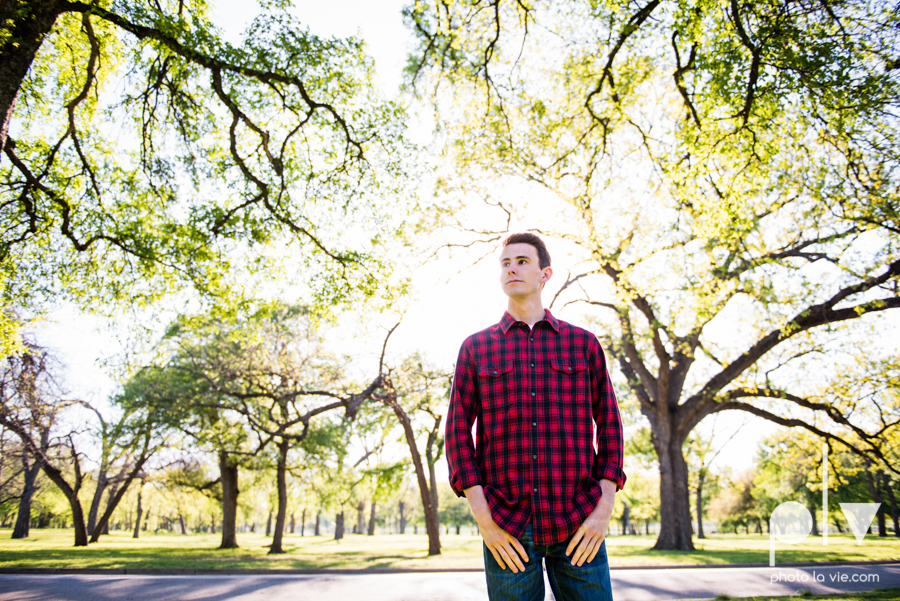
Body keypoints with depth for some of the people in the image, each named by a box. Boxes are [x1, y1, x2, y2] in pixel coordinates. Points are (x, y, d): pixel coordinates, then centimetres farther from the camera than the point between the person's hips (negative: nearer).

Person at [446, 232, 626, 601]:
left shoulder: (583, 343, 8)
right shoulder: (476, 347, 7)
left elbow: (609, 423, 7)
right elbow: (458, 430, 3)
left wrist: (604, 509, -4)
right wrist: (483, 518, -7)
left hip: (578, 525, 1)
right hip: (507, 528, 0)